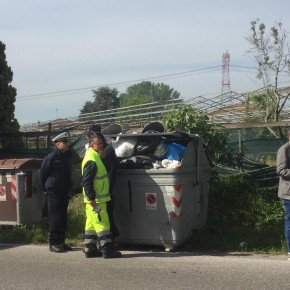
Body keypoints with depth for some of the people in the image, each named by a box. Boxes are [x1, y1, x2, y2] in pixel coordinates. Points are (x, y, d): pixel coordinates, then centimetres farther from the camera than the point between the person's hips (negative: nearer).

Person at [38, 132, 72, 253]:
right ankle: (53, 244, 3)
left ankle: (61, 242, 19)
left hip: (64, 193, 8)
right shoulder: (51, 158, -12)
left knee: (63, 219, 10)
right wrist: (46, 189, -1)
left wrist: (69, 190, 16)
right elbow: (41, 174, -7)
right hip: (54, 194, -8)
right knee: (55, 219, -4)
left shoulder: (66, 157, 12)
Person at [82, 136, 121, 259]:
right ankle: (108, 250, -4)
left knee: (91, 224, 13)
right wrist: (92, 199, -24)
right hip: (96, 200, -10)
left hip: (96, 199, 10)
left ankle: (90, 250, 18)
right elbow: (86, 182, -23)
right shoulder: (91, 161, -18)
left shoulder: (95, 157, 15)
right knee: (102, 224, -7)